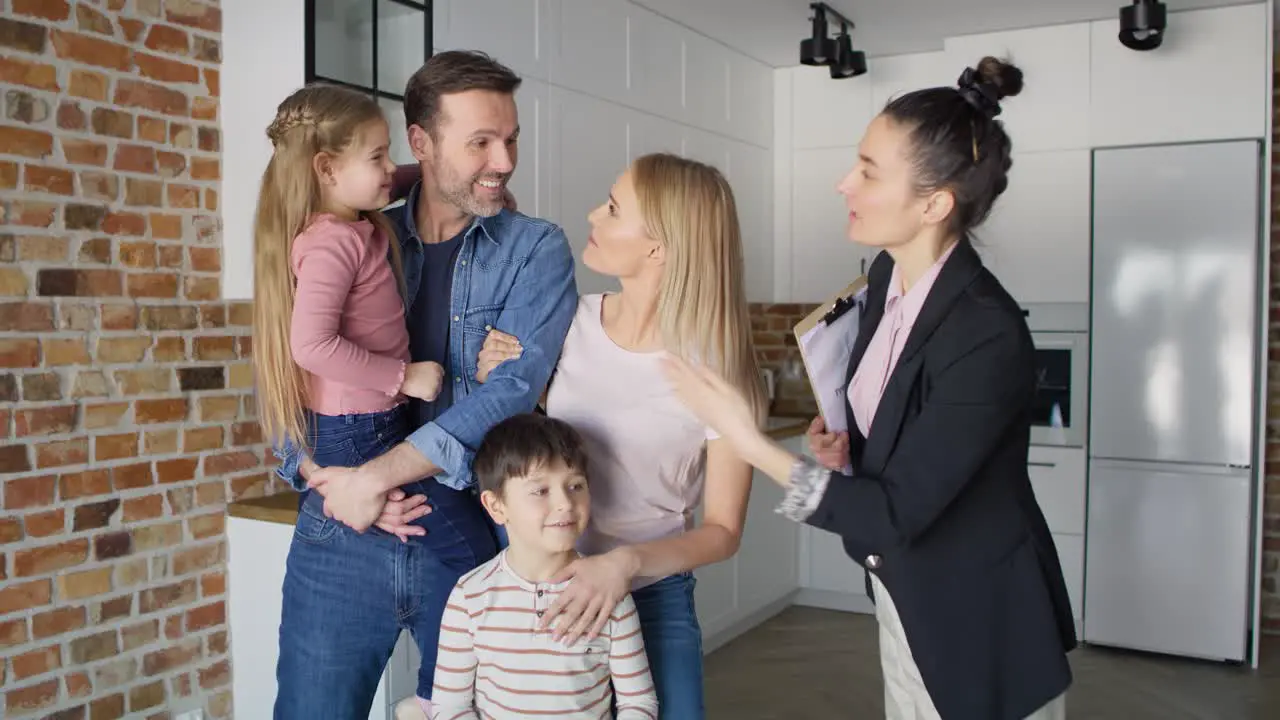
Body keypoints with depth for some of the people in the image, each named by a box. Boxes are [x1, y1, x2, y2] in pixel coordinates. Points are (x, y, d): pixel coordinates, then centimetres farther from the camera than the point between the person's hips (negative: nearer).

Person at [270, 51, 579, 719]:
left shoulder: (535, 250, -1)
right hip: (344, 537, 2)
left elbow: (512, 391, -14)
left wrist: (374, 475, -17)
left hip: (473, 535, -1)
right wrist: (323, 477, -14)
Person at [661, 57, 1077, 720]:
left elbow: (897, 516, -27)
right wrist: (846, 440, -6)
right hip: (903, 593, 7)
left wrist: (750, 444, -29)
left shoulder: (988, 336, -30)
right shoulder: (888, 275, -6)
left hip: (980, 623, -7)